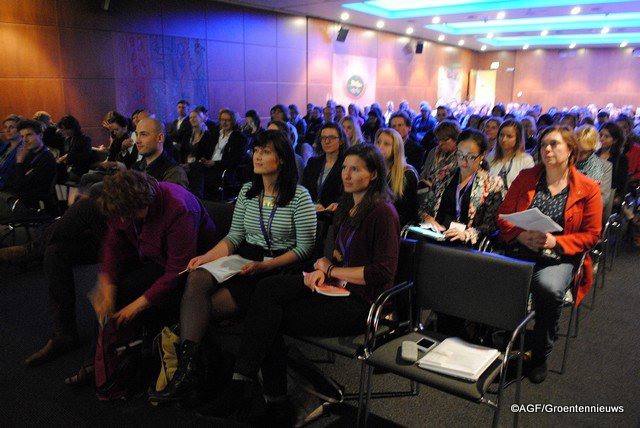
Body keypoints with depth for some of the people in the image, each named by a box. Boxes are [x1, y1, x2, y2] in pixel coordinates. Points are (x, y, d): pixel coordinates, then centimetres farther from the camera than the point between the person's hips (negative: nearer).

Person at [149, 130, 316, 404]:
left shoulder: (299, 196, -5)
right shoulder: (247, 191, 13)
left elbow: (304, 247, -8)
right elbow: (234, 237, 12)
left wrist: (264, 266, -18)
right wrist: (207, 256, -6)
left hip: (277, 271, -5)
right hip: (243, 262, 5)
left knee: (206, 307, -23)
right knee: (196, 279, -27)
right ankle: (186, 367, -30)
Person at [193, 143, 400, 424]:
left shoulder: (382, 212, -12)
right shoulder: (348, 204, 14)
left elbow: (382, 273, -16)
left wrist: (331, 269, -10)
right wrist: (326, 264, -1)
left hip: (361, 302, -8)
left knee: (270, 316, -18)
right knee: (268, 288, -17)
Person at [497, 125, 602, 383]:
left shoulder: (588, 188, 3)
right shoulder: (525, 178, 10)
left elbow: (591, 235, 3)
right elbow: (503, 217, 8)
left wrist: (555, 241, -14)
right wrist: (522, 236, -12)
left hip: (559, 257, -1)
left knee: (549, 288, -34)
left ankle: (540, 357, -7)